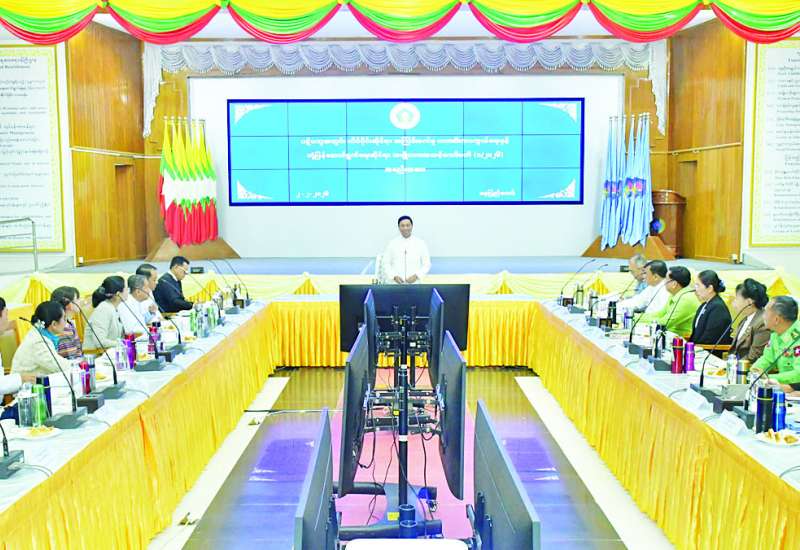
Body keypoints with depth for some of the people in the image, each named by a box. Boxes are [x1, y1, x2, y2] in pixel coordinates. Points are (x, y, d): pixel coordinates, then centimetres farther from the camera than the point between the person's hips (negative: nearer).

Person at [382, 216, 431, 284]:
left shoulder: (420, 243, 3)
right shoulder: (392, 243, 4)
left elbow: (426, 264, 5)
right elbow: (386, 264, 5)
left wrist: (416, 276, -11)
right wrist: (394, 276, -11)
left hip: (414, 284, 0)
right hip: (396, 285, 0)